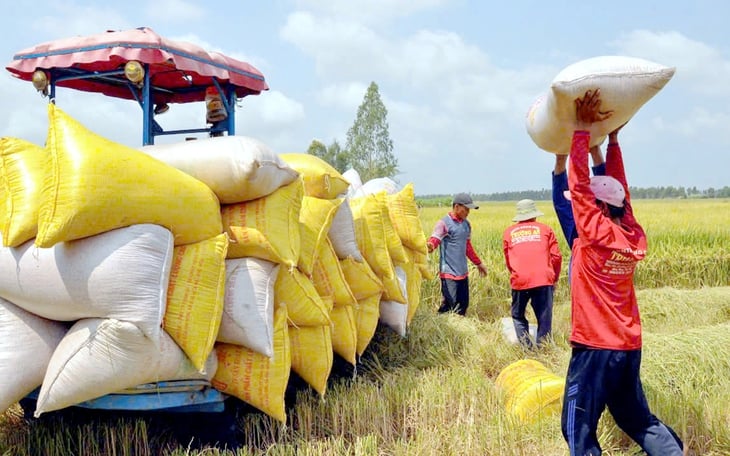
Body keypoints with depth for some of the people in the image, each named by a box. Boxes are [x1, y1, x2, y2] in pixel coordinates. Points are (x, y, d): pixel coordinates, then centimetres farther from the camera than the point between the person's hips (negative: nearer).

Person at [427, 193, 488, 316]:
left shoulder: (466, 224, 14)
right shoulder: (444, 223, -9)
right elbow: (434, 239, -24)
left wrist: (478, 263, 32)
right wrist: (430, 245, -48)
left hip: (463, 272, 8)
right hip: (449, 273, -7)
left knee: (463, 305, 10)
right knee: (449, 306, -10)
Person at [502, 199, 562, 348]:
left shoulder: (509, 232, 17)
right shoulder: (545, 229, 13)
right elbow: (556, 256, 9)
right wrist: (554, 278, 21)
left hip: (519, 281, 1)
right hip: (543, 280, -1)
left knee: (518, 315, 17)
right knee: (544, 319, 7)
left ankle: (526, 347, 8)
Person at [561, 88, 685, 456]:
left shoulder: (595, 233, -15)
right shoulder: (634, 237, 4)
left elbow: (580, 185, -14)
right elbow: (619, 189, 16)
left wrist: (582, 129, -10)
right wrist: (612, 139, 21)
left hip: (595, 346, -8)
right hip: (630, 345, 8)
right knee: (639, 421, 21)